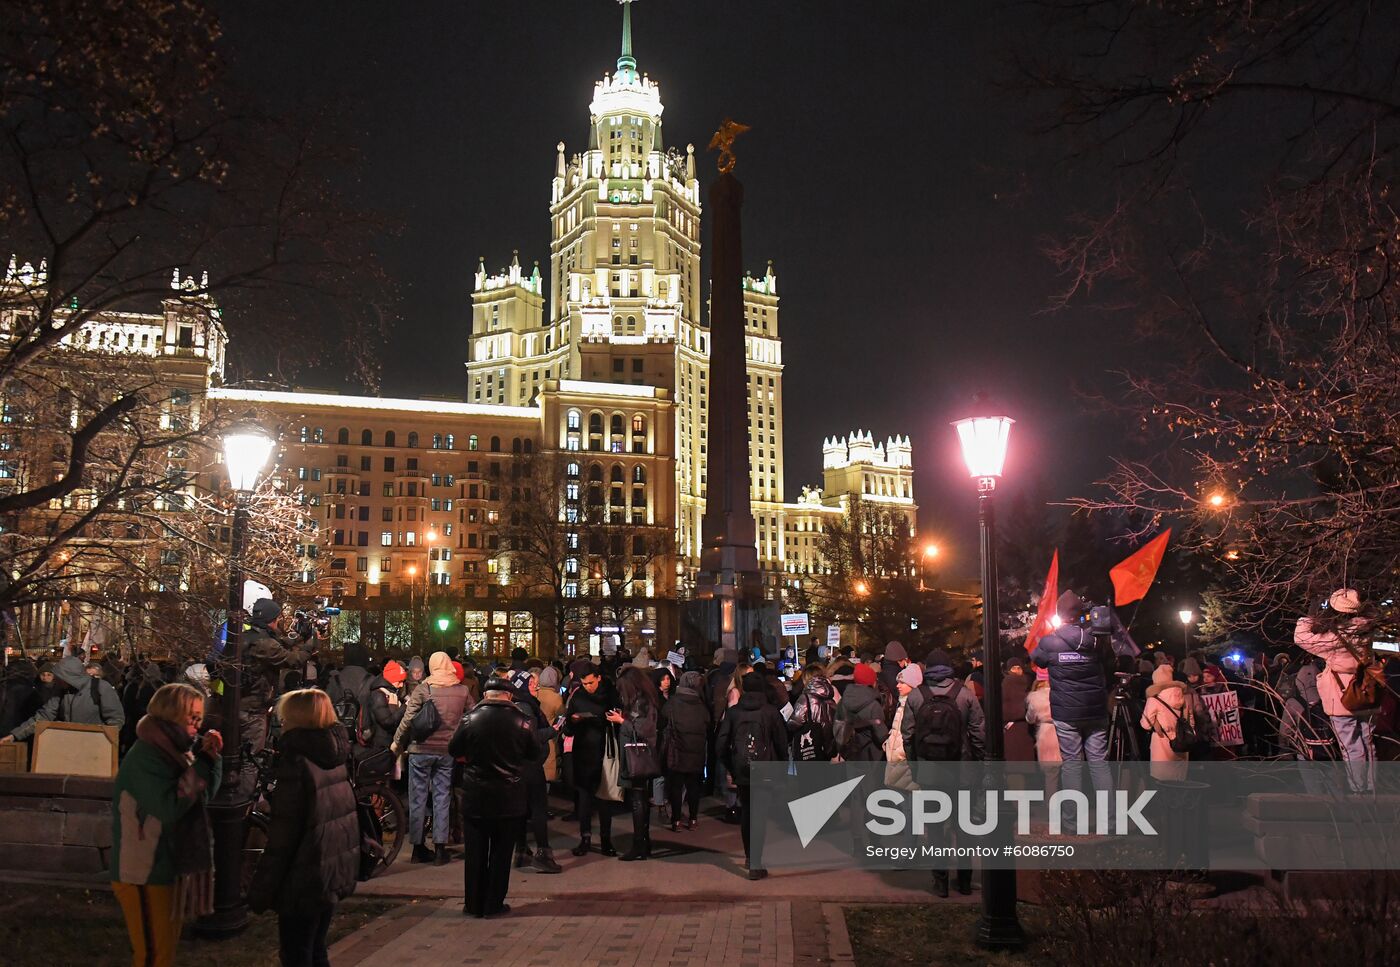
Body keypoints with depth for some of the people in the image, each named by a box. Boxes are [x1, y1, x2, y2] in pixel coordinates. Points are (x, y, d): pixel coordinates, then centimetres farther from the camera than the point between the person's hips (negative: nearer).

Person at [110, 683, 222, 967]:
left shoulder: (173, 749, 5)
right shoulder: (145, 757, -22)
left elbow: (205, 794, 10)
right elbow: (170, 807, -30)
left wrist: (210, 758, -6)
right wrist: (199, 764, -25)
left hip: (171, 865, 9)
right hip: (147, 872, -9)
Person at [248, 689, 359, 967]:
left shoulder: (297, 761, -18)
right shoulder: (334, 756, 5)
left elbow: (282, 834, -20)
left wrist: (261, 891, -13)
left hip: (306, 881, -8)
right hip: (336, 872, 8)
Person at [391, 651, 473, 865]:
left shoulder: (423, 689, -7)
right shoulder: (462, 691, 1)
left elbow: (408, 719, -10)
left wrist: (397, 742, 2)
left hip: (421, 749, -2)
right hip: (447, 751, 2)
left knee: (418, 798, 8)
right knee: (442, 798, 8)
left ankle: (418, 847, 12)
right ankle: (440, 848, 8)